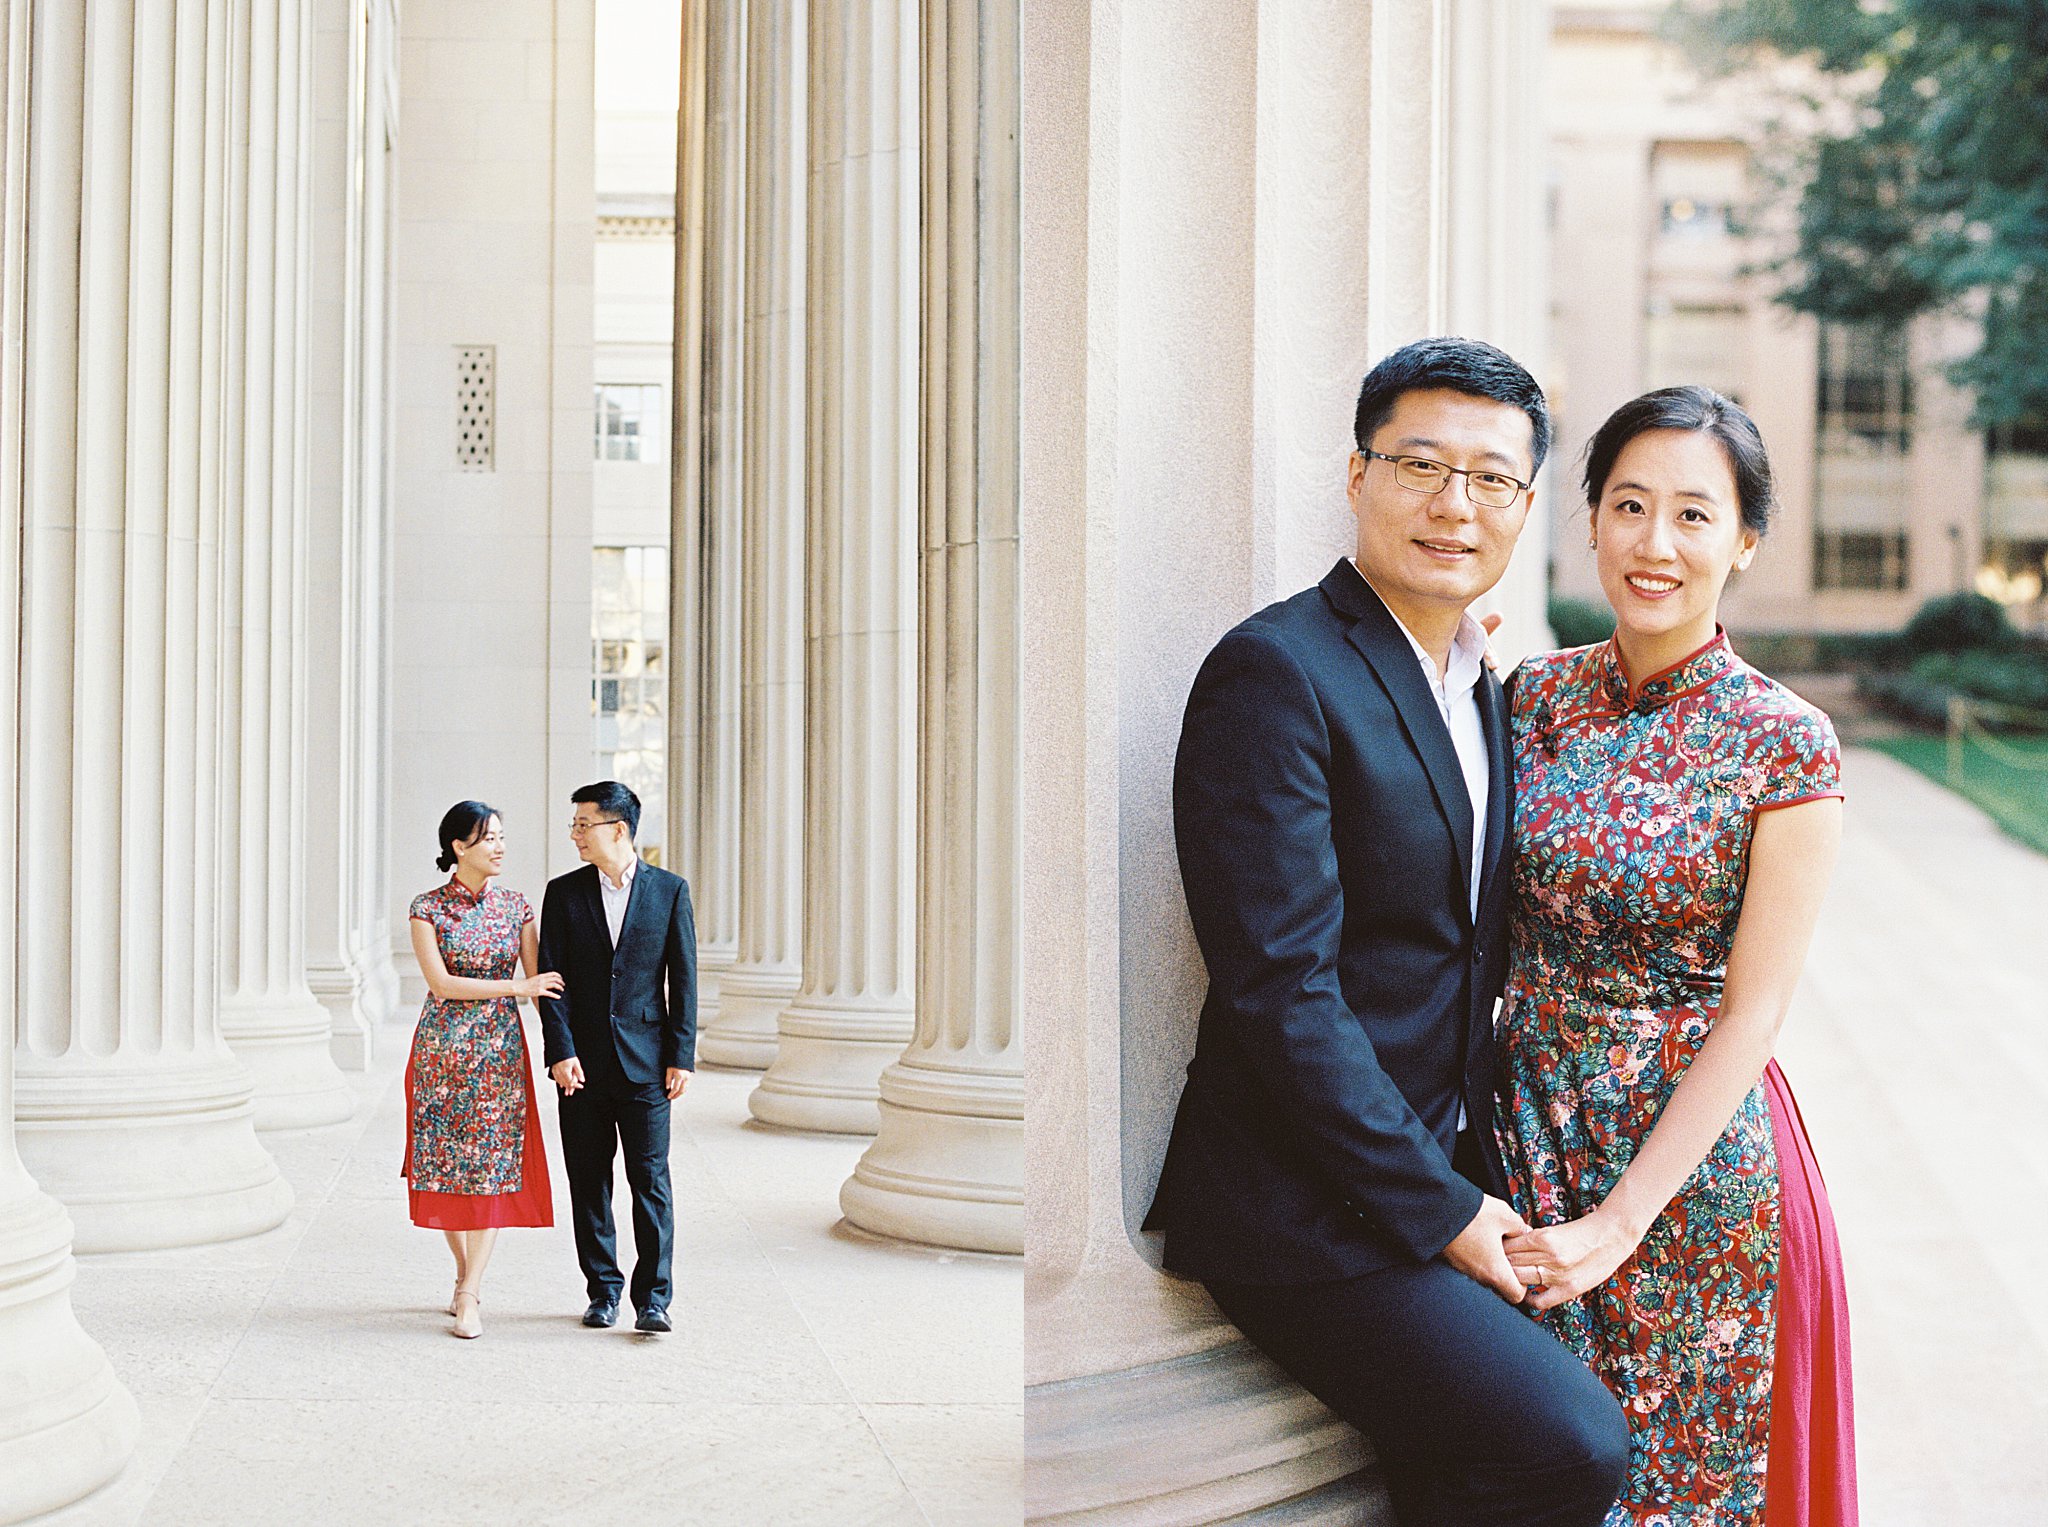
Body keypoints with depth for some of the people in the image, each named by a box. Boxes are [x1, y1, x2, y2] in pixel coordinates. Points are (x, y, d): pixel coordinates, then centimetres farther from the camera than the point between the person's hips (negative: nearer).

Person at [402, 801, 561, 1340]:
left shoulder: (515, 906, 5)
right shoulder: (428, 908, -2)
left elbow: (539, 981, 3)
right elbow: (440, 984, -11)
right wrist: (515, 987, -15)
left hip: (500, 1049, 1)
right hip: (443, 1048, -1)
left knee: (492, 1166, -5)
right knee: (444, 1163, 5)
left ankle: (469, 1296, -3)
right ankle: (466, 1271, 25)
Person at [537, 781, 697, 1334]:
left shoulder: (669, 890, 2)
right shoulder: (564, 893, 5)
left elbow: (683, 979, 2)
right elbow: (553, 979, 1)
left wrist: (682, 1056, -4)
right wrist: (561, 1052, -10)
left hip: (645, 1061, -2)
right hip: (584, 1061, 2)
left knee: (650, 1179, -3)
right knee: (589, 1181, 6)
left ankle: (653, 1299, 1)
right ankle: (603, 1293, 16)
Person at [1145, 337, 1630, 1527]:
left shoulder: (1486, 694, 14)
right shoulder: (1278, 671, -13)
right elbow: (1280, 990, -18)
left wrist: (1485, 1181, 6)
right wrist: (1437, 1211, -16)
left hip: (1444, 1180, 8)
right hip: (1310, 1208, -8)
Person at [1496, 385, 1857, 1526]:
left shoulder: (1786, 743, -11)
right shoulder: (1537, 694, 1)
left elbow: (1751, 1012, -13)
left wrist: (1617, 1223, -16)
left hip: (1693, 1154, -3)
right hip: (1534, 1130, 4)